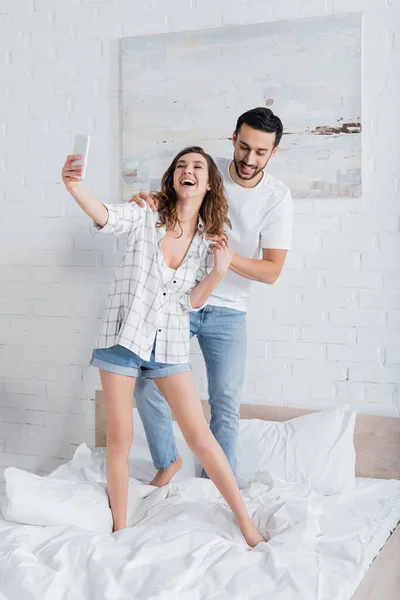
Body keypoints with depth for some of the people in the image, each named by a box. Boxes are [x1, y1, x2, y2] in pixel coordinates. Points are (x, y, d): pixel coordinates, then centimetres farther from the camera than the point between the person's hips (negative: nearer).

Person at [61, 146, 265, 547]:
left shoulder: (209, 238, 4)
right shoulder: (147, 216, -5)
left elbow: (192, 301, 3)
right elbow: (104, 216, -25)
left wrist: (218, 271, -13)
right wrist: (74, 186, -45)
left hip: (169, 344, 2)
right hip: (124, 334, -2)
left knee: (200, 436, 1)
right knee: (119, 438, 2)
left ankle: (245, 522, 14)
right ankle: (120, 530, 20)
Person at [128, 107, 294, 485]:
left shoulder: (277, 198, -9)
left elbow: (271, 271, -12)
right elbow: (164, 204, 2)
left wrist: (227, 256, -31)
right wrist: (143, 200, -24)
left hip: (227, 311, -1)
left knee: (226, 406, 0)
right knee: (147, 388, -3)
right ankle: (168, 461, 22)